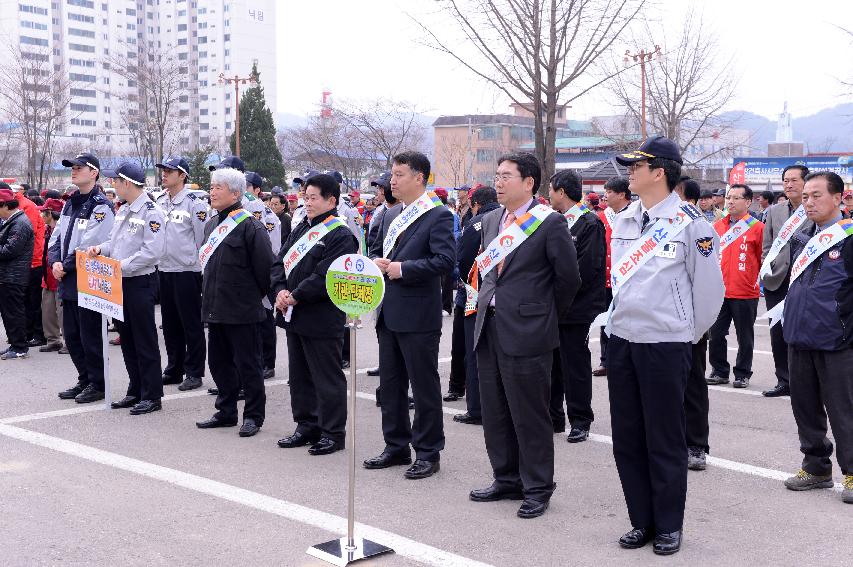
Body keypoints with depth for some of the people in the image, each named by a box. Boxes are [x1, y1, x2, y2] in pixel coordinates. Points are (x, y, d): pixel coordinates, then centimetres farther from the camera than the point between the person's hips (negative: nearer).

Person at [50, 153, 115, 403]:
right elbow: (57, 236, 14)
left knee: (90, 335, -1)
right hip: (68, 280, 9)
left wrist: (66, 266, -13)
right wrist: (55, 262, -3)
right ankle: (84, 380, 25)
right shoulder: (71, 203, 15)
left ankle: (97, 384, 10)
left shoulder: (101, 207, -12)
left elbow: (89, 246, -19)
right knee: (71, 335, 14)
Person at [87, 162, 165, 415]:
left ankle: (152, 396, 5)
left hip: (141, 282, -9)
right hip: (120, 283, 9)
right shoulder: (123, 211, 13)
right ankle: (135, 392, 24)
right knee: (127, 338, 14)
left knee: (145, 340, -2)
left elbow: (153, 252, -22)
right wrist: (101, 248, 3)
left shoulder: (151, 213, -15)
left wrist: (123, 266, -22)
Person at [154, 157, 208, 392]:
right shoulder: (159, 202, 11)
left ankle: (194, 372, 6)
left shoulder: (194, 203, -9)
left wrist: (197, 265, -9)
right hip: (164, 270, 7)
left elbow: (202, 238, -10)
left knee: (191, 324, 0)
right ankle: (173, 370, 22)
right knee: (170, 324, 13)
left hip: (187, 271, -7)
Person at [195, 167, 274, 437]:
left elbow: (264, 267, -14)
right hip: (215, 308, 8)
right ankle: (226, 412, 26)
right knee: (219, 362, 15)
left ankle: (253, 415, 11)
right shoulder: (212, 224, 13)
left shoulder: (250, 226, -13)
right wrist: (209, 297, 18)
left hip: (242, 311, -8)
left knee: (248, 364, 1)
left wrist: (255, 296, -4)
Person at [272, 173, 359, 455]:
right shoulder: (302, 228, 13)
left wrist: (295, 297, -16)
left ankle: (333, 432, 11)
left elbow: (324, 277, -21)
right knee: (300, 375, 15)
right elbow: (280, 261, 11)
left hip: (322, 320, -8)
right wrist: (280, 290, -6)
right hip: (295, 316, 8)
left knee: (327, 378, 0)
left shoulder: (340, 236, -13)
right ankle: (307, 426, 27)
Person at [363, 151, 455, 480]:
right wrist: (377, 263, 1)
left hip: (418, 315, -8)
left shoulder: (438, 216, -10)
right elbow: (379, 251, 24)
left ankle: (428, 453, 11)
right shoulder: (391, 216, 15)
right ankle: (396, 447, 26)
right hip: (389, 314, 8)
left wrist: (403, 268, -20)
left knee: (424, 386, 1)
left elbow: (445, 260, -20)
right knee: (390, 384, 14)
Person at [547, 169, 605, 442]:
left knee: (575, 366, 1)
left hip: (575, 308, -7)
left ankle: (580, 420, 12)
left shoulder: (590, 223, -11)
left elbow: (586, 269, -18)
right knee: (552, 363, 12)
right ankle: (554, 417, 23)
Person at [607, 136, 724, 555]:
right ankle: (642, 521, 23)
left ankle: (669, 526, 18)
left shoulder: (689, 223, -10)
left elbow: (709, 287, -5)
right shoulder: (623, 221, 9)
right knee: (627, 438, 10)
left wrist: (691, 333, 4)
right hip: (621, 339, 6)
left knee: (665, 441, 4)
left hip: (665, 344, -6)